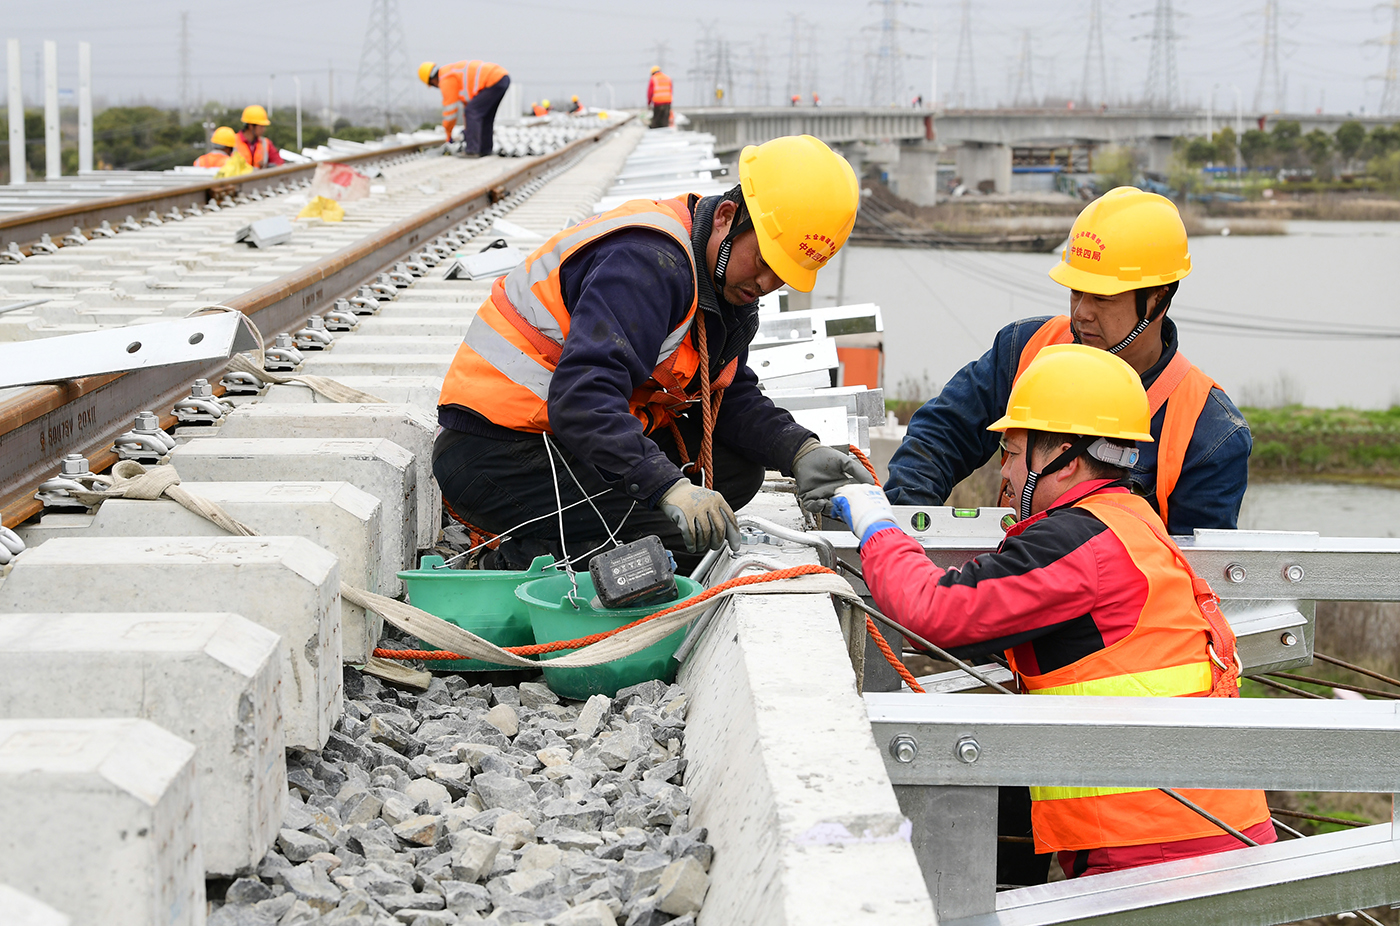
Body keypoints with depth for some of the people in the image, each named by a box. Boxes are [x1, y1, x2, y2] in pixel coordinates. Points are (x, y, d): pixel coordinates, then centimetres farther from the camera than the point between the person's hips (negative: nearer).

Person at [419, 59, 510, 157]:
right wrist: (466, 127, 38)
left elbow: (450, 108, 0)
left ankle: (472, 150, -15)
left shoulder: (446, 79, -4)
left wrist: (448, 135, 11)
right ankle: (485, 149, 22)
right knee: (485, 115, 20)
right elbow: (467, 102, 33)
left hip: (494, 81, -10)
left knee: (472, 113, -11)